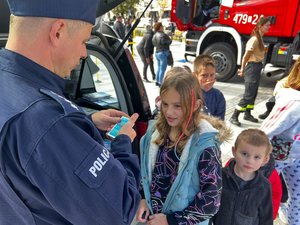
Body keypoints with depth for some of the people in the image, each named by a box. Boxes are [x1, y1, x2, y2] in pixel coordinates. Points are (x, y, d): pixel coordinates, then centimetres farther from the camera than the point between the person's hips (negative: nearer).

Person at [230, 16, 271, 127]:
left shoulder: (260, 38, 12)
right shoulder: (255, 39, -18)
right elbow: (246, 56, -16)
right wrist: (243, 70, -8)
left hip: (257, 67, 10)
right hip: (252, 68, -10)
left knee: (253, 93, 15)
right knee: (248, 95, -9)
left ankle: (247, 114, 26)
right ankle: (234, 117, -5)